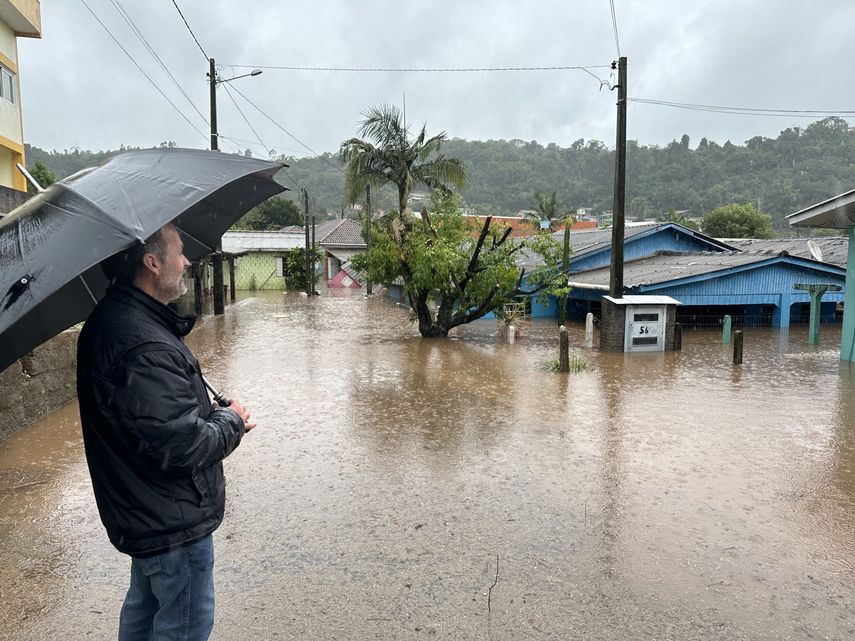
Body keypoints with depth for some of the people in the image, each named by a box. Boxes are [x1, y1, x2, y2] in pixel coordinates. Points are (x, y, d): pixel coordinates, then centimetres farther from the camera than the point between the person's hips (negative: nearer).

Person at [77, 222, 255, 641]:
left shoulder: (108, 320, 2)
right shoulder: (145, 347, -32)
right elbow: (183, 445, -31)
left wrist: (215, 415, 1)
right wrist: (231, 421, -13)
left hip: (141, 514, 10)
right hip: (173, 523, -10)